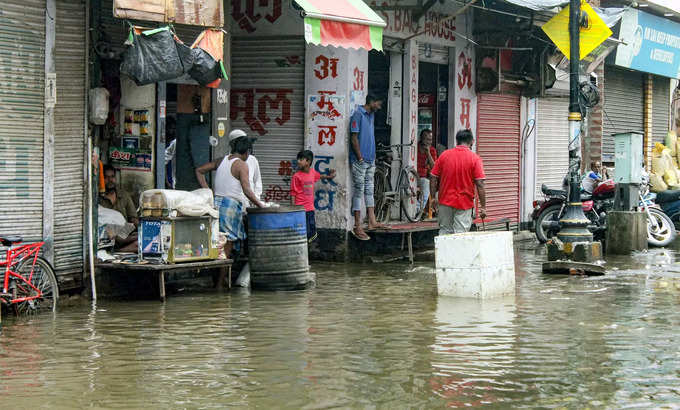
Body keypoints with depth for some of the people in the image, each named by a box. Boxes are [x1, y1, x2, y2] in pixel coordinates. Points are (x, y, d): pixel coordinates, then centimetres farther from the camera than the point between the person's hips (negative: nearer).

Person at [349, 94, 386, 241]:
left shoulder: (371, 115, 14)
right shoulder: (358, 114, -12)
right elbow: (354, 137, -16)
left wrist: (373, 156, 15)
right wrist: (360, 157, -17)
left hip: (370, 160, 9)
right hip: (360, 161, -9)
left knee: (369, 190, 13)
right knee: (359, 191, -5)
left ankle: (372, 222, 20)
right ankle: (357, 227, -3)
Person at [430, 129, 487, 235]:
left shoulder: (444, 155, 1)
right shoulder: (475, 158, -7)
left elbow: (433, 179, 2)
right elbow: (480, 185, -11)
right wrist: (483, 207, -7)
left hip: (445, 202, 3)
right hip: (464, 204, -3)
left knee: (444, 232, 12)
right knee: (460, 234, -1)